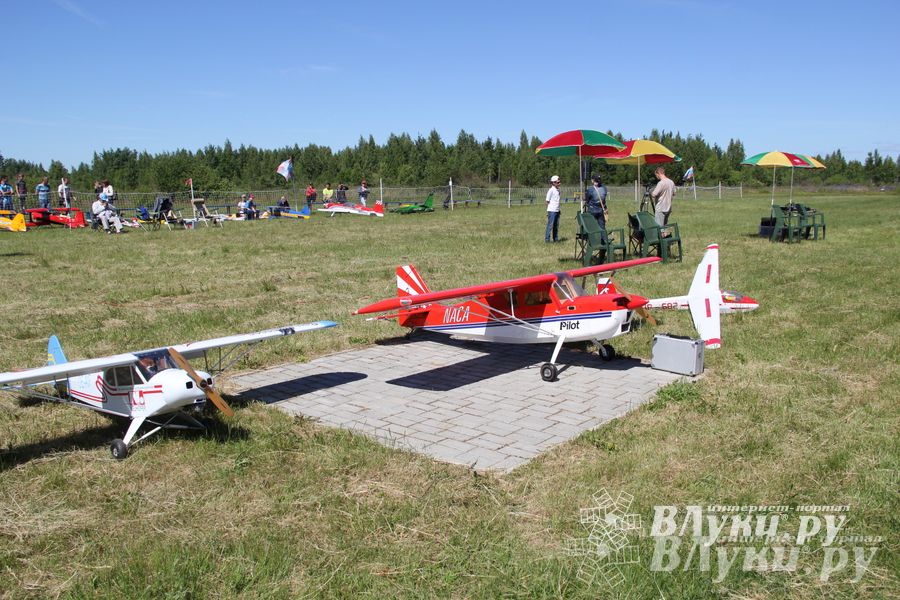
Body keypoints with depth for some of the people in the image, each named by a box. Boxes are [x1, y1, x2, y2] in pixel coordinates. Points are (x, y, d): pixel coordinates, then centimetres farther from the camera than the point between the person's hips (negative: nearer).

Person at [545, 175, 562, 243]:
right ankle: (547, 239, -1)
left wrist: (558, 208, 13)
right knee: (550, 225, -6)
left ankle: (556, 239, 19)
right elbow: (547, 201, -8)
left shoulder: (558, 190, 12)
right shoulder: (551, 190, -11)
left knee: (556, 225, 11)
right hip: (552, 211, -8)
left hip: (557, 210, 8)